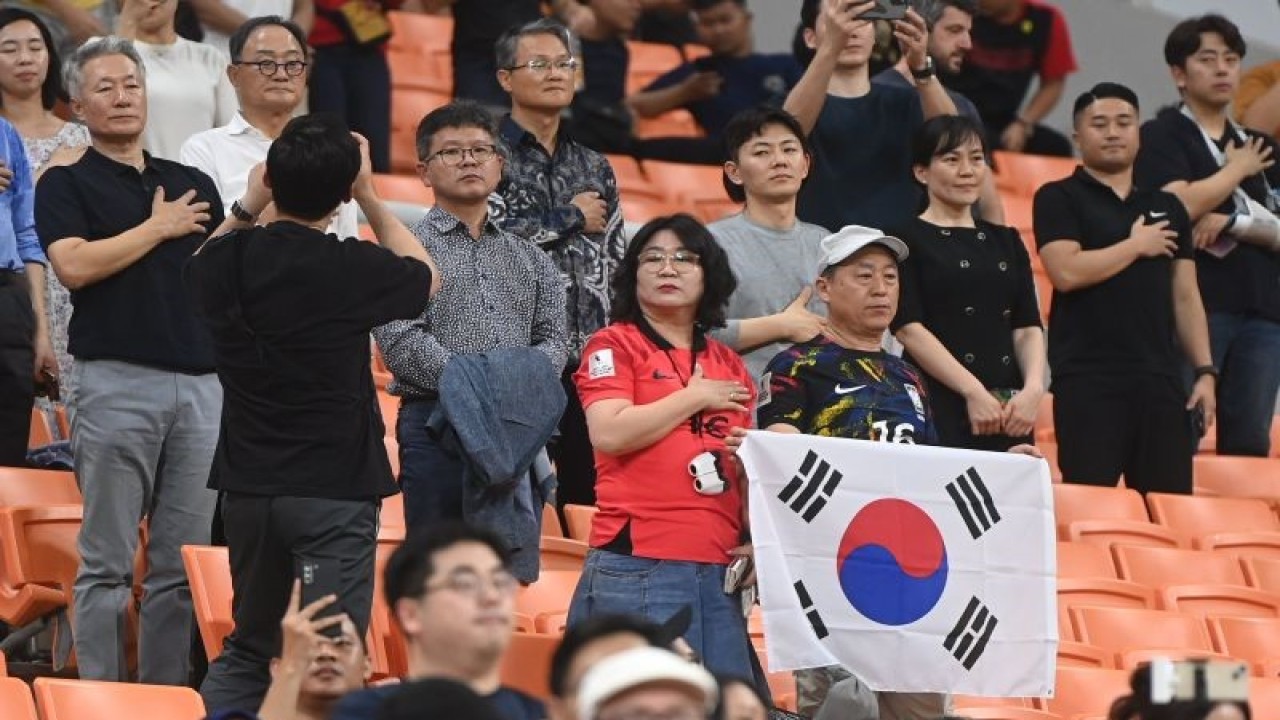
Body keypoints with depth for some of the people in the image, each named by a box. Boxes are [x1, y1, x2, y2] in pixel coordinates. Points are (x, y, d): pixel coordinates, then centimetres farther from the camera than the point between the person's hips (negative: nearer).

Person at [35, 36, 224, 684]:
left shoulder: (193, 185, 18)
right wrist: (158, 229, -4)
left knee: (185, 564, 2)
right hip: (117, 381, -4)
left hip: (202, 382, 4)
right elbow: (74, 265, -12)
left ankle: (167, 696, 7)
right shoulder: (66, 185, 5)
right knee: (107, 561, -4)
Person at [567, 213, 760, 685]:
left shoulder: (729, 366, 20)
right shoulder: (614, 346, 4)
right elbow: (609, 433, -12)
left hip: (718, 572, 6)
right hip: (637, 570, -6)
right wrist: (696, 398, -3)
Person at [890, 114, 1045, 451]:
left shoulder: (1006, 242, 19)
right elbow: (909, 328, -8)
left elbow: (1027, 327, 13)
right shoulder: (909, 241, 3)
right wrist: (973, 392, -16)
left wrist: (1033, 388, -7)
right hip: (940, 407, -5)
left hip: (1008, 411, 5)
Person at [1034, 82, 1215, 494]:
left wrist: (1205, 371, 7)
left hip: (1160, 380, 4)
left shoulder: (1167, 208, 18)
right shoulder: (1059, 199, 4)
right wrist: (1136, 246, -3)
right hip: (1088, 379, -4)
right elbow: (1066, 272, -12)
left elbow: (1185, 296, 16)